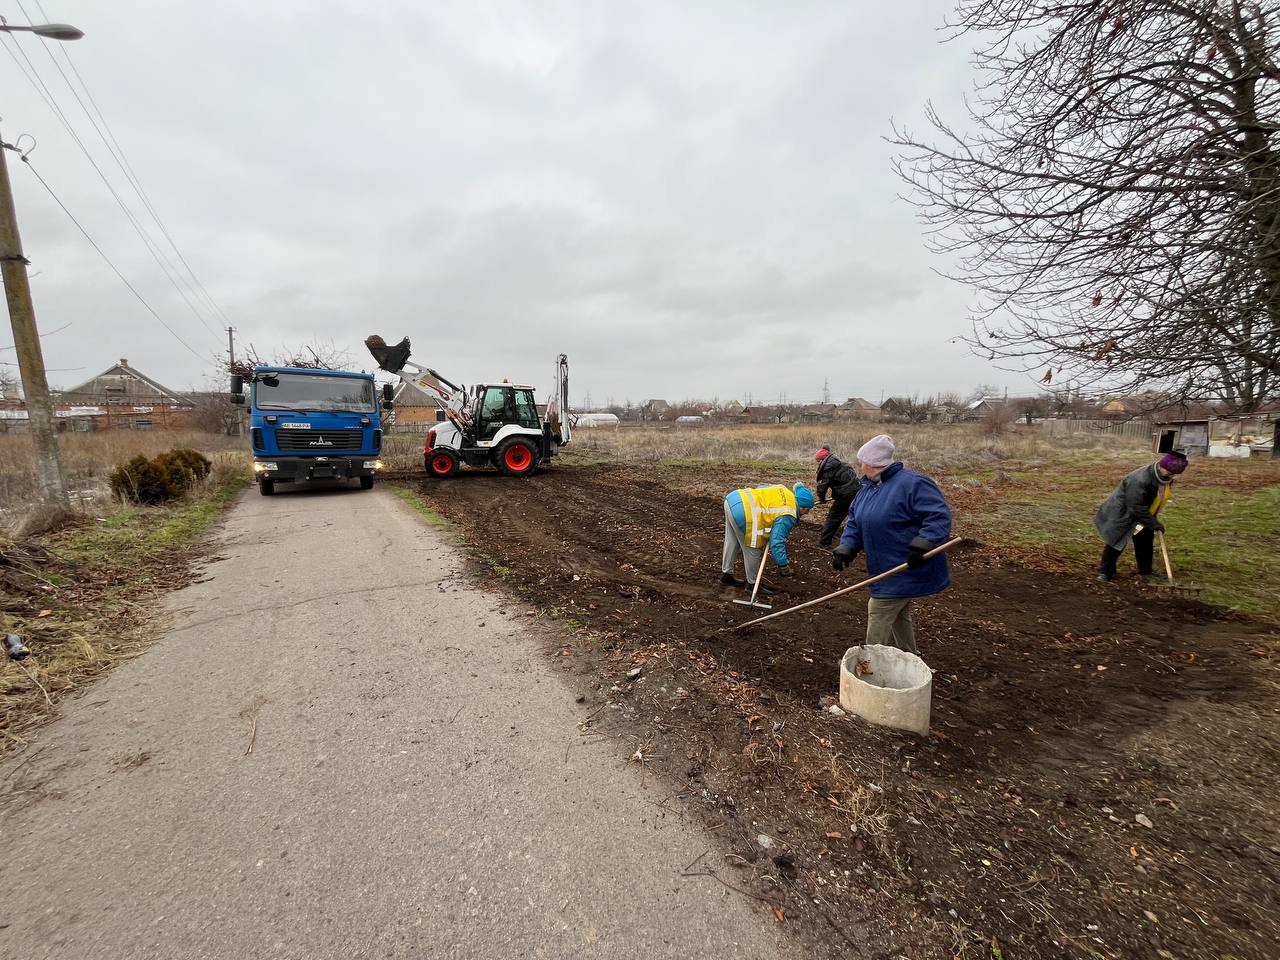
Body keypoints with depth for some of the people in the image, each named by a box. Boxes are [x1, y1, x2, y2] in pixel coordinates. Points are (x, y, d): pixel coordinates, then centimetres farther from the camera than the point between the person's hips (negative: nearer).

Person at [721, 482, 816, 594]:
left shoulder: (786, 492, 17)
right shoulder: (787, 517, -7)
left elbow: (759, 488, 29)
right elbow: (777, 542, -12)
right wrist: (783, 566, -4)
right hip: (743, 513, -10)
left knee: (732, 543, 24)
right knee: (753, 551, 7)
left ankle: (727, 575, 40)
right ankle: (752, 583, 23)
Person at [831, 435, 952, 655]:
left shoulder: (911, 483, -21)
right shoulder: (867, 489, 7)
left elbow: (940, 515, -24)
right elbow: (854, 524, 8)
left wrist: (922, 546, -33)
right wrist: (845, 549, -7)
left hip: (906, 567, -9)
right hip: (887, 568, 9)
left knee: (879, 611, -5)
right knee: (898, 613, 22)